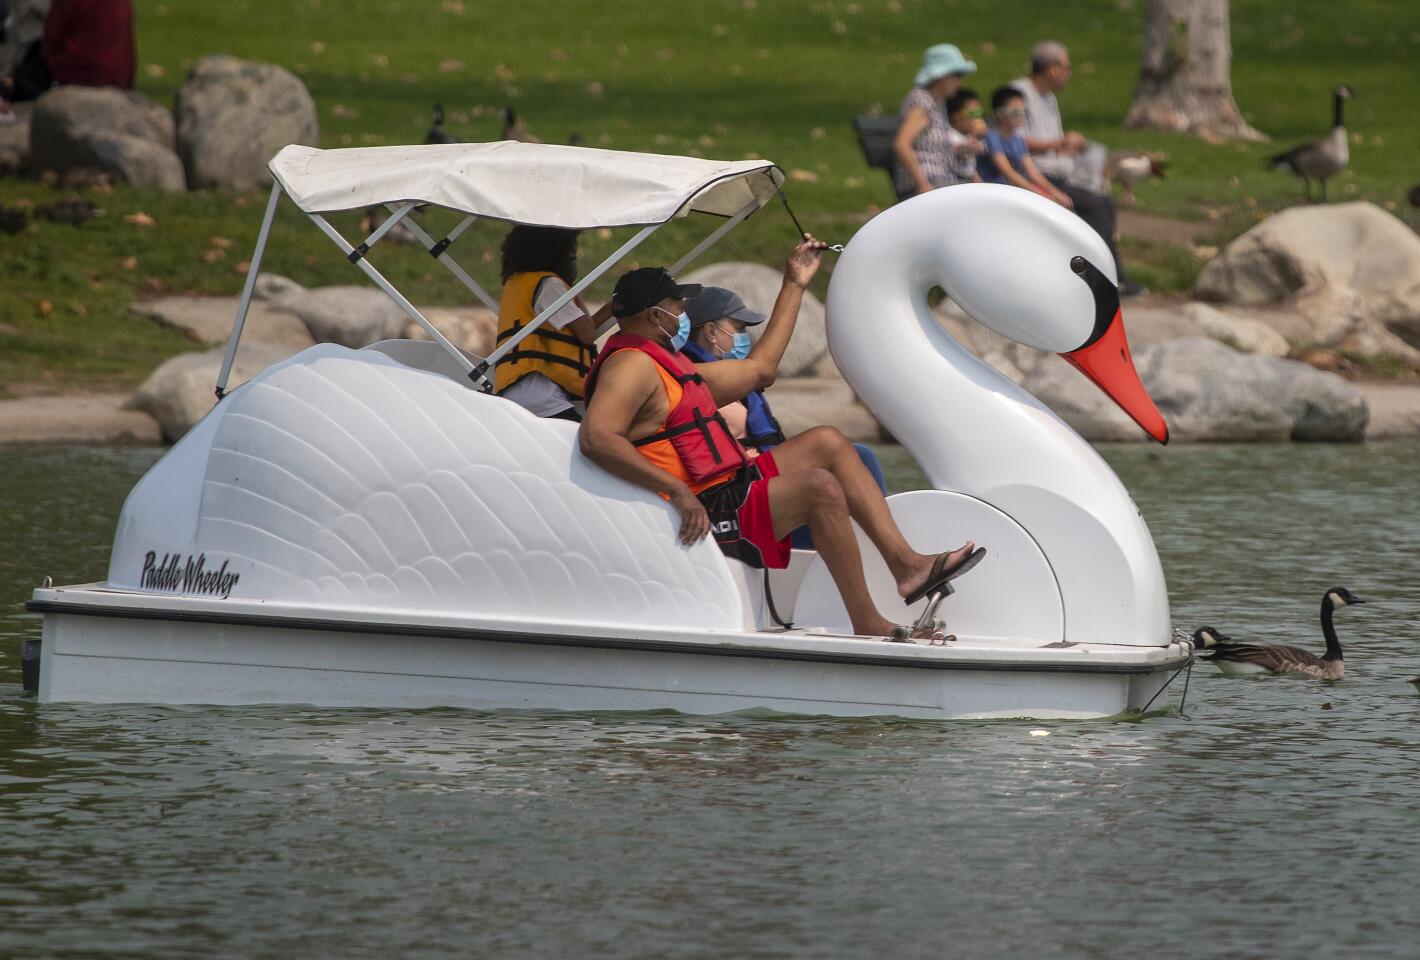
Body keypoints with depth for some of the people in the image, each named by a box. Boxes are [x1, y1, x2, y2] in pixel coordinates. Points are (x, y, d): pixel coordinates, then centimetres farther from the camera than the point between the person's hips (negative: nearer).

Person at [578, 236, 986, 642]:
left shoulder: (666, 365, 22)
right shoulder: (631, 365, -13)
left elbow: (759, 368, 31)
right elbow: (595, 437, -31)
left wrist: (795, 284, 35)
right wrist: (677, 490, -35)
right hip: (699, 516, -12)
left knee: (825, 443, 13)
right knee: (820, 487, -24)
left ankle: (906, 564, 1)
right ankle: (868, 625, -21)